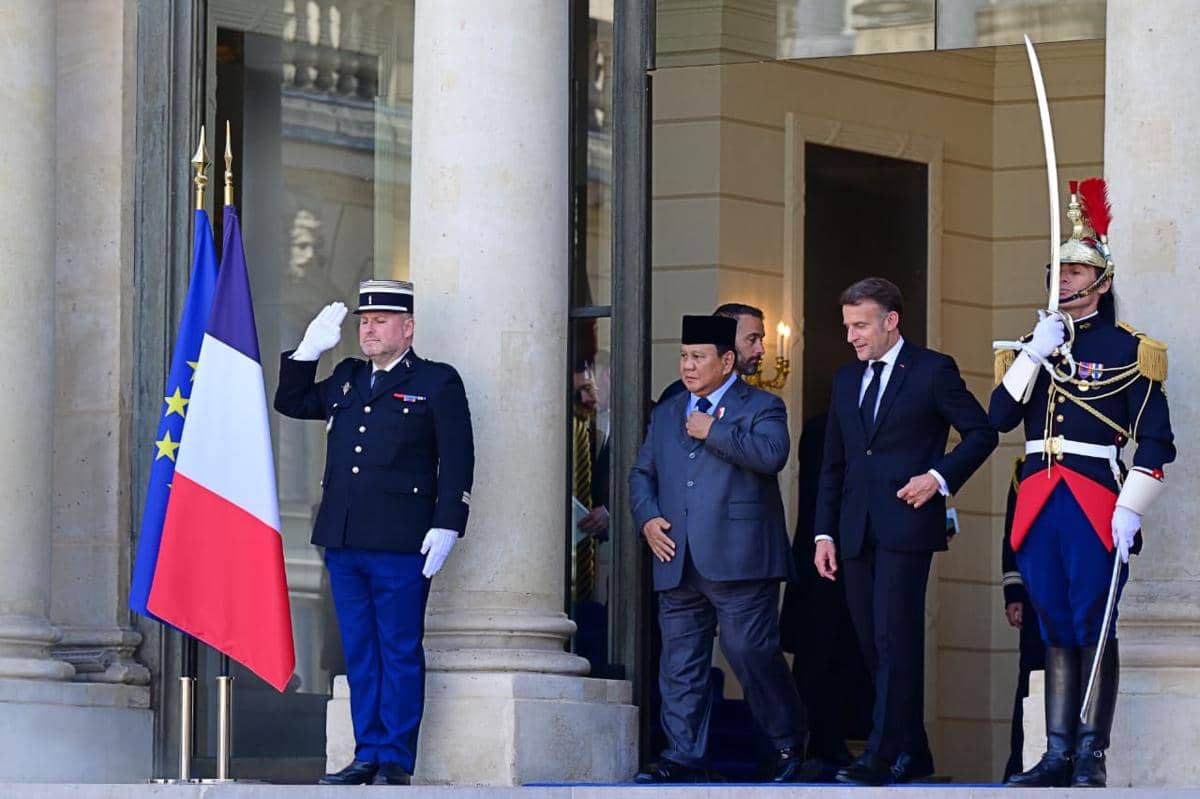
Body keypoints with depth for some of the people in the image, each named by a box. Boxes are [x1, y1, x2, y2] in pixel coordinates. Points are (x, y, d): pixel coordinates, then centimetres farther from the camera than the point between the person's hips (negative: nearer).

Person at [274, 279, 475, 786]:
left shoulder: (438, 383, 2)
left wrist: (445, 528, -12)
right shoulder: (346, 380, 19)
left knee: (399, 653, -3)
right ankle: (367, 756, 12)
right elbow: (290, 402, 28)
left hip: (400, 545, -6)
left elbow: (457, 462, -3)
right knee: (359, 654, 8)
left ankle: (395, 762, 0)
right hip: (343, 543, 6)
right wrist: (308, 350, 14)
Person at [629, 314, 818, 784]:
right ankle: (685, 759, 8)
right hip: (678, 564, 6)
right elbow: (641, 474, 22)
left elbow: (772, 453, -17)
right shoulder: (666, 414, 21)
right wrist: (647, 519, 4)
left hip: (738, 563, -6)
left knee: (753, 656, -6)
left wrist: (712, 432, -11)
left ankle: (790, 751, 7)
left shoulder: (760, 408, 3)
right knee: (681, 665, 4)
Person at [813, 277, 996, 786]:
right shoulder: (846, 380, 17)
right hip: (857, 532, 6)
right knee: (873, 644, 5)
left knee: (895, 641, -12)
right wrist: (825, 532, 11)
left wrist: (940, 477, -12)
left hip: (906, 526, -6)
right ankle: (912, 754, 13)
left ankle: (883, 757, -15)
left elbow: (981, 433, 1)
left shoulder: (932, 371, 0)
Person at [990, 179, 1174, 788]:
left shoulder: (1127, 350, 0)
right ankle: (1058, 755, 8)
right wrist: (1034, 354, -7)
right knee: (1055, 630, 7)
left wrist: (1131, 510, -13)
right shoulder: (1029, 347, 15)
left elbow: (1156, 441, -4)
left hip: (1096, 503, -5)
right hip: (1038, 503, 5)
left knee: (1094, 629, -4)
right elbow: (999, 418, 2)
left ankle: (1091, 758, -2)